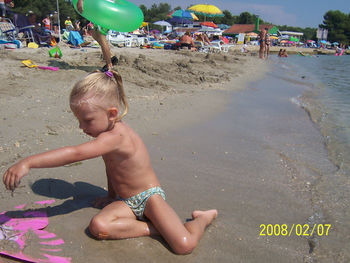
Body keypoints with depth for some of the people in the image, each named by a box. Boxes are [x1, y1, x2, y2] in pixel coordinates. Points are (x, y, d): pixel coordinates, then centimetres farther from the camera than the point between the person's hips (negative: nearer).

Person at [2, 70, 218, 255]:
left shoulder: (115, 137, -28)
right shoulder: (109, 131, 4)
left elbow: (75, 153, -38)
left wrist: (28, 163, -39)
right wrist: (112, 196, 25)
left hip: (149, 197, -8)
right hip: (125, 201, 9)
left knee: (184, 245, -23)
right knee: (98, 227, -21)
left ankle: (203, 219, 9)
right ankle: (154, 228, -8)